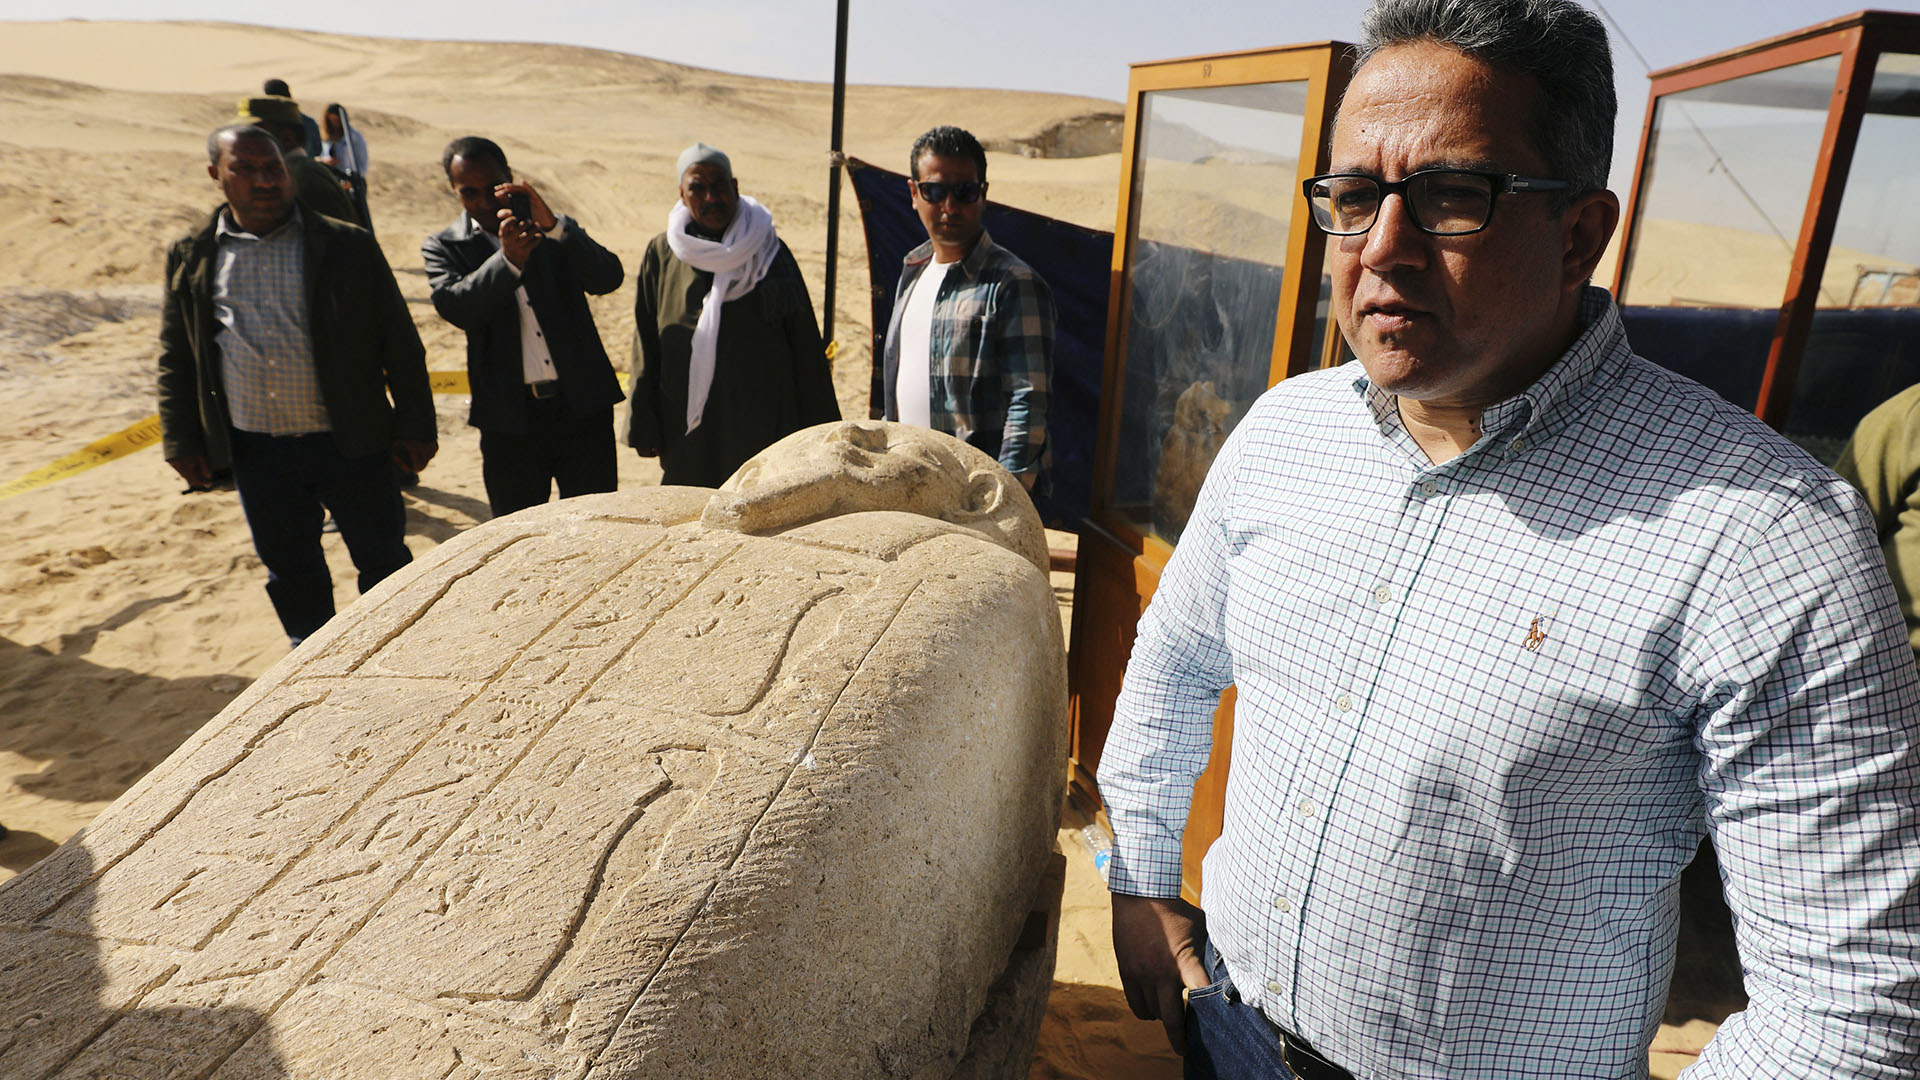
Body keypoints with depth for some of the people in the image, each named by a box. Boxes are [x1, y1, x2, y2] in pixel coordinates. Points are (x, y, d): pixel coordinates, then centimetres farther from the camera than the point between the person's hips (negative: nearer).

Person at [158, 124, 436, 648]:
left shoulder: (347, 246, -3)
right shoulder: (192, 257, 5)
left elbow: (400, 344, -1)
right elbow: (176, 357, 11)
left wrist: (415, 427, -3)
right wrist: (181, 441, 8)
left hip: (349, 442, -2)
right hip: (256, 451, 3)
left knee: (383, 560, 7)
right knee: (289, 569, 15)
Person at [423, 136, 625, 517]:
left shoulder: (558, 233, 7)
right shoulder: (443, 248, 5)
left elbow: (609, 278, -10)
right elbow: (455, 307, -14)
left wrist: (552, 224, -23)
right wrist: (508, 260, -28)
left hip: (583, 407, 0)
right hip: (509, 421, 0)